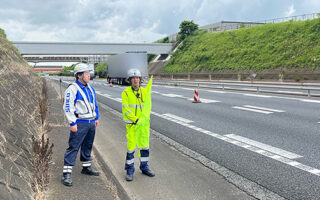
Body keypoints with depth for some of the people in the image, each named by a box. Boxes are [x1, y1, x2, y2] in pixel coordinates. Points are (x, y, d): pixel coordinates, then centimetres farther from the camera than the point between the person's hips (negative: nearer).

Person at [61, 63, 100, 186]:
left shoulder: (90, 88, 13)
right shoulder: (73, 89, -13)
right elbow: (68, 107, -16)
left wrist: (96, 118, 22)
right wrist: (72, 123, -19)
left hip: (91, 123, 8)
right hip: (80, 124, -8)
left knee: (88, 146, 18)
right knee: (73, 147, -7)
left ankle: (86, 167, 34)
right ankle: (66, 174, -3)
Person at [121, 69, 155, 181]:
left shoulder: (145, 91, 6)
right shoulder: (126, 92, -5)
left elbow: (148, 107, 4)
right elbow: (126, 109, -11)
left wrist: (144, 118, -12)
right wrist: (136, 120, -19)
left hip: (144, 123, 4)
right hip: (131, 124, -4)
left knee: (144, 145, 12)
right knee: (131, 146, -2)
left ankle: (144, 167, 28)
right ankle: (129, 170, 12)